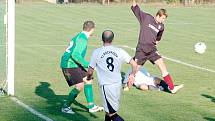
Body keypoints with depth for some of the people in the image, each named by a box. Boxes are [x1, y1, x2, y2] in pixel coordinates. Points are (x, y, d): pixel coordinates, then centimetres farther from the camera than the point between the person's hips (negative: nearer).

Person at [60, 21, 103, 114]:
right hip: (70, 65, -11)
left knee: (87, 80, 13)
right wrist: (87, 64, -21)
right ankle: (66, 107, -5)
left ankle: (91, 106, 15)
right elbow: (75, 55, -24)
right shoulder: (82, 38, -15)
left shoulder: (78, 36, 16)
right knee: (80, 85, -17)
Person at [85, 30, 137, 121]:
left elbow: (90, 71, 4)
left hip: (106, 85, -4)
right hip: (118, 84, 4)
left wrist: (88, 78, 26)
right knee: (110, 110, 21)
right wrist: (132, 75, 22)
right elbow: (134, 64, 4)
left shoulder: (96, 52, -3)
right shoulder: (119, 51, 3)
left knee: (111, 113, -2)